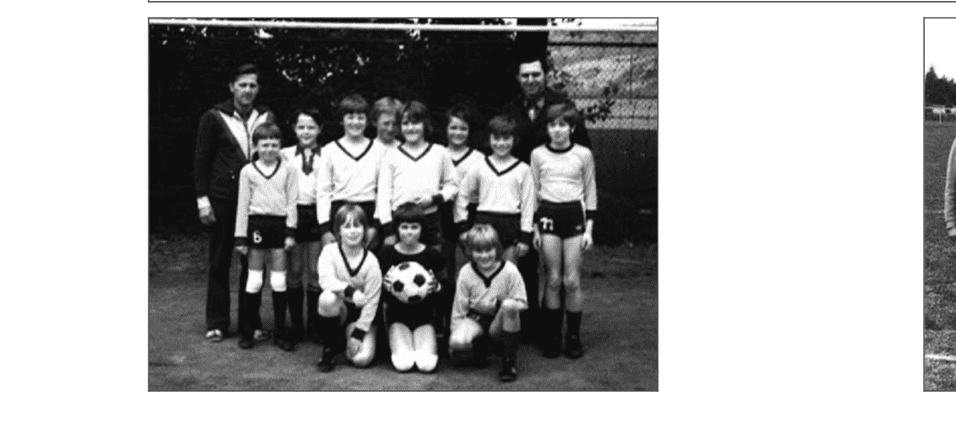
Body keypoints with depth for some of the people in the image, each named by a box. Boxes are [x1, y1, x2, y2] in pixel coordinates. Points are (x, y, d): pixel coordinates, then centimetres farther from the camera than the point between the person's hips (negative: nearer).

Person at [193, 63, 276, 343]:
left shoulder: (267, 118, 7)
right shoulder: (214, 118, 0)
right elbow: (201, 160, 2)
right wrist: (202, 198, -4)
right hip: (222, 200, -2)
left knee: (252, 262, 4)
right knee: (220, 262, 5)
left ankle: (251, 322, 13)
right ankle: (217, 324, 12)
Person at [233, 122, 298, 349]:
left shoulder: (287, 170, 2)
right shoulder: (248, 171, 2)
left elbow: (292, 202, 1)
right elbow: (243, 205, 2)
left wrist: (290, 232, -6)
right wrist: (241, 237, -1)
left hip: (280, 224, 0)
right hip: (257, 224, 0)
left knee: (279, 281, 5)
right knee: (254, 280, 4)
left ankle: (280, 332, 13)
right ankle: (247, 331, 13)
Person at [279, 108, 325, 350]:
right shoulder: (285, 155, 8)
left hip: (317, 214, -1)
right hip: (292, 214, 1)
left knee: (316, 274, 3)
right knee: (294, 273, 5)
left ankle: (315, 327, 16)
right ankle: (295, 328, 13)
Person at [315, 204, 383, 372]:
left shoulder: (371, 262, -15)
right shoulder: (330, 251, -14)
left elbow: (371, 301, -12)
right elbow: (325, 280, -29)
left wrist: (358, 333, -14)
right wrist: (350, 291, -43)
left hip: (360, 313, 0)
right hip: (337, 309, 0)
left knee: (362, 358, -22)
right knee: (328, 298, -36)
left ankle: (348, 337, 18)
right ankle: (329, 349, -12)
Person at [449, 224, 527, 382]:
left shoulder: (509, 270, -15)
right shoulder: (465, 273, -8)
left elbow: (522, 303, -12)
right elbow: (459, 307, 0)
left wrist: (501, 303, -29)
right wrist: (454, 333, -3)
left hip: (499, 322, -1)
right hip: (476, 319, 1)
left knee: (508, 306, -37)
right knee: (458, 342, -33)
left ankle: (510, 361, -20)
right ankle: (479, 345, 8)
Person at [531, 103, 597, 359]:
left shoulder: (583, 154, 3)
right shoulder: (538, 154, 6)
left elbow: (591, 192, 7)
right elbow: (533, 192, 10)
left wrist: (589, 228, 1)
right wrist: (534, 227, 5)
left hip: (574, 215, -1)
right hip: (548, 216, 1)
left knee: (572, 281, -2)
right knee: (553, 280, 2)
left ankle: (574, 336, 10)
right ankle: (552, 336, 11)